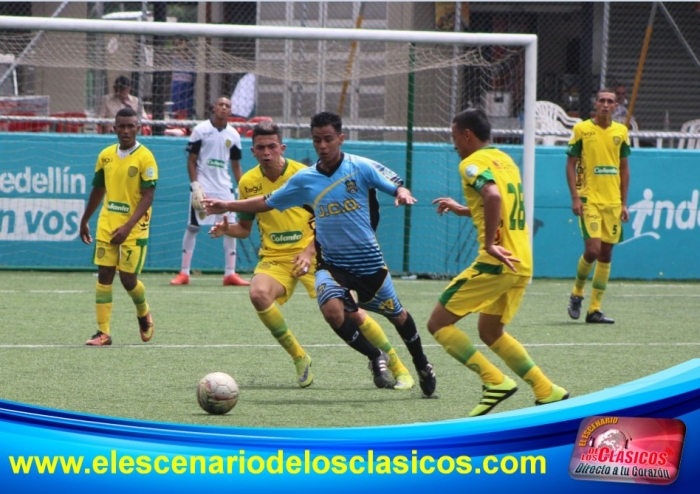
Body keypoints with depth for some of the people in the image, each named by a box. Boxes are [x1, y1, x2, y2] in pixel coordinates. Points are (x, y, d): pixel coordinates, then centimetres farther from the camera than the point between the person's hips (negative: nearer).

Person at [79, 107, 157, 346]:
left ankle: (143, 313, 29)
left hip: (134, 228, -5)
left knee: (128, 278, -3)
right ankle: (103, 332, 1)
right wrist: (84, 221, 22)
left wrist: (128, 227, -24)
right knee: (104, 275, -2)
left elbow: (148, 196, -15)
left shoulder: (145, 157, -10)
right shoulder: (106, 155, 6)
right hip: (107, 225, 5)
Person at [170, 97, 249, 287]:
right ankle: (184, 273, 4)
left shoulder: (233, 135, 7)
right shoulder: (200, 130, -4)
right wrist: (195, 186, -12)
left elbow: (236, 165, 14)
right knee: (192, 227, -2)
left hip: (224, 187, 4)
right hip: (203, 186, -4)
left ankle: (230, 273, 4)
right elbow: (191, 161, -3)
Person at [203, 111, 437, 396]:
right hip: (331, 262, 1)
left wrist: (403, 194, -29)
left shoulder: (361, 167, -8)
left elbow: (396, 188, -5)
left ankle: (421, 365, 37)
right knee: (332, 308, -26)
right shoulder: (304, 180, 0)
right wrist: (226, 206, 5)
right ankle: (376, 358, -5)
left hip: (368, 260, -1)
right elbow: (267, 203, 10)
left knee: (396, 315, 9)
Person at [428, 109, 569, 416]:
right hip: (521, 264, 9)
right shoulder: (505, 160, 19)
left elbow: (493, 196, -28)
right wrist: (464, 210, 31)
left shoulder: (472, 163, -8)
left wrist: (489, 244, -25)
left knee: (438, 324, -2)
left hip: (496, 264, -9)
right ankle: (548, 392, 16)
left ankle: (496, 381, -10)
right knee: (490, 331, 23)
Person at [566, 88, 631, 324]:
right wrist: (575, 197, -11)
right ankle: (577, 293, 10)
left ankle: (595, 309, 10)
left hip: (613, 202, 4)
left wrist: (624, 203, 10)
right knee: (592, 249, -16)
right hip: (589, 199, -4)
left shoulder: (621, 132, 8)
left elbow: (624, 168, 14)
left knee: (606, 254, 4)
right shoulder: (581, 129, -3)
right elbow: (570, 164, -2)